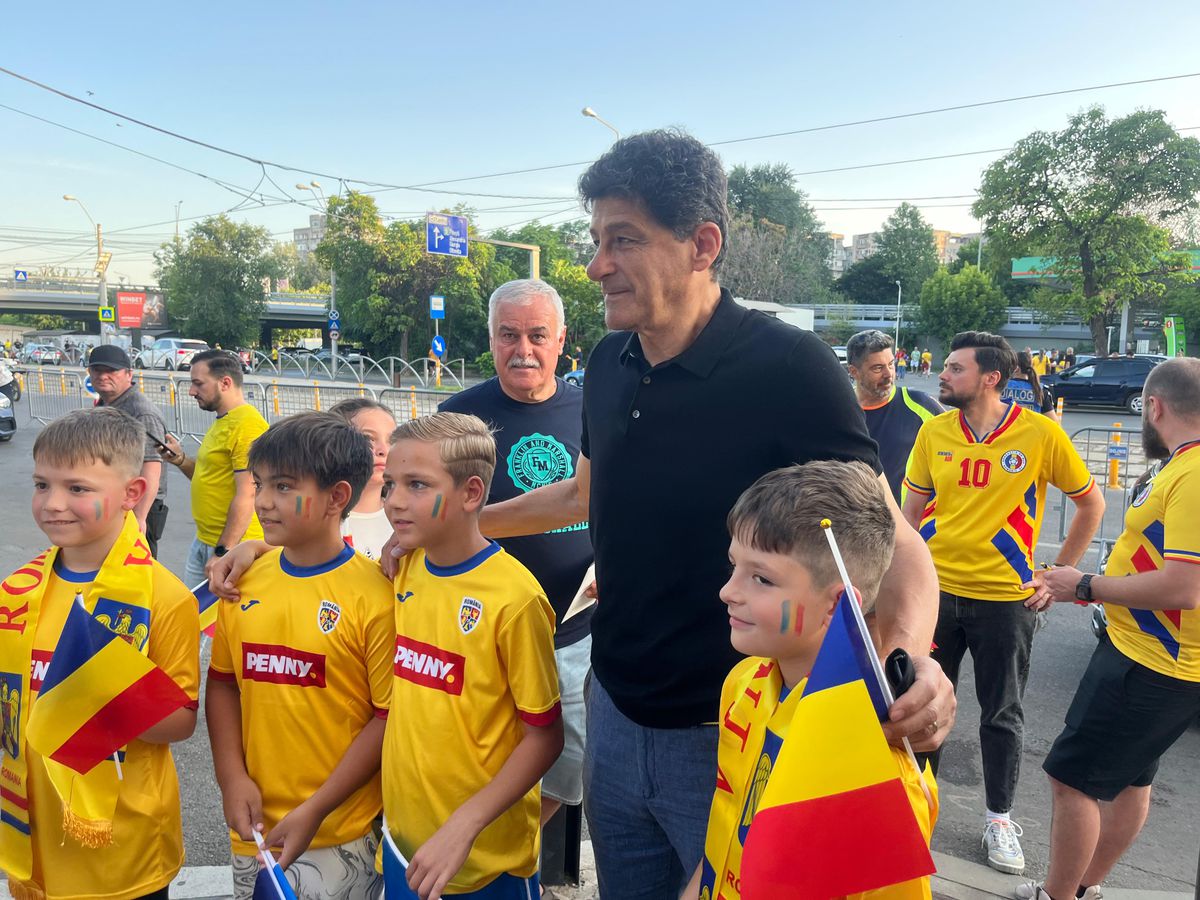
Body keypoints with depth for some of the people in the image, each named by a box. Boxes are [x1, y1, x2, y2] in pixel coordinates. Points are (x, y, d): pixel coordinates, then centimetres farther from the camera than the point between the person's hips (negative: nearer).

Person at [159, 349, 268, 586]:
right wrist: (180, 459, 6)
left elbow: (247, 496, -22)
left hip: (231, 546, -10)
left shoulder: (248, 425, -17)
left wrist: (223, 552, -22)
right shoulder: (222, 422, 15)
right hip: (202, 541, 10)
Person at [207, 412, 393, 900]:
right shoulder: (244, 581, -1)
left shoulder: (373, 595, -16)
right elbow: (222, 681, 9)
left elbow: (390, 716, -13)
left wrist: (315, 810, -14)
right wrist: (231, 776, -2)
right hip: (254, 828, 5)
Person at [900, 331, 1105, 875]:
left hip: (1005, 599, -2)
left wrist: (1059, 575, 0)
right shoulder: (933, 432, -1)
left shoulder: (1041, 434, -9)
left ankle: (999, 819, 29)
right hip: (936, 590, 2)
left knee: (1002, 714, 11)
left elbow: (1091, 503, 2)